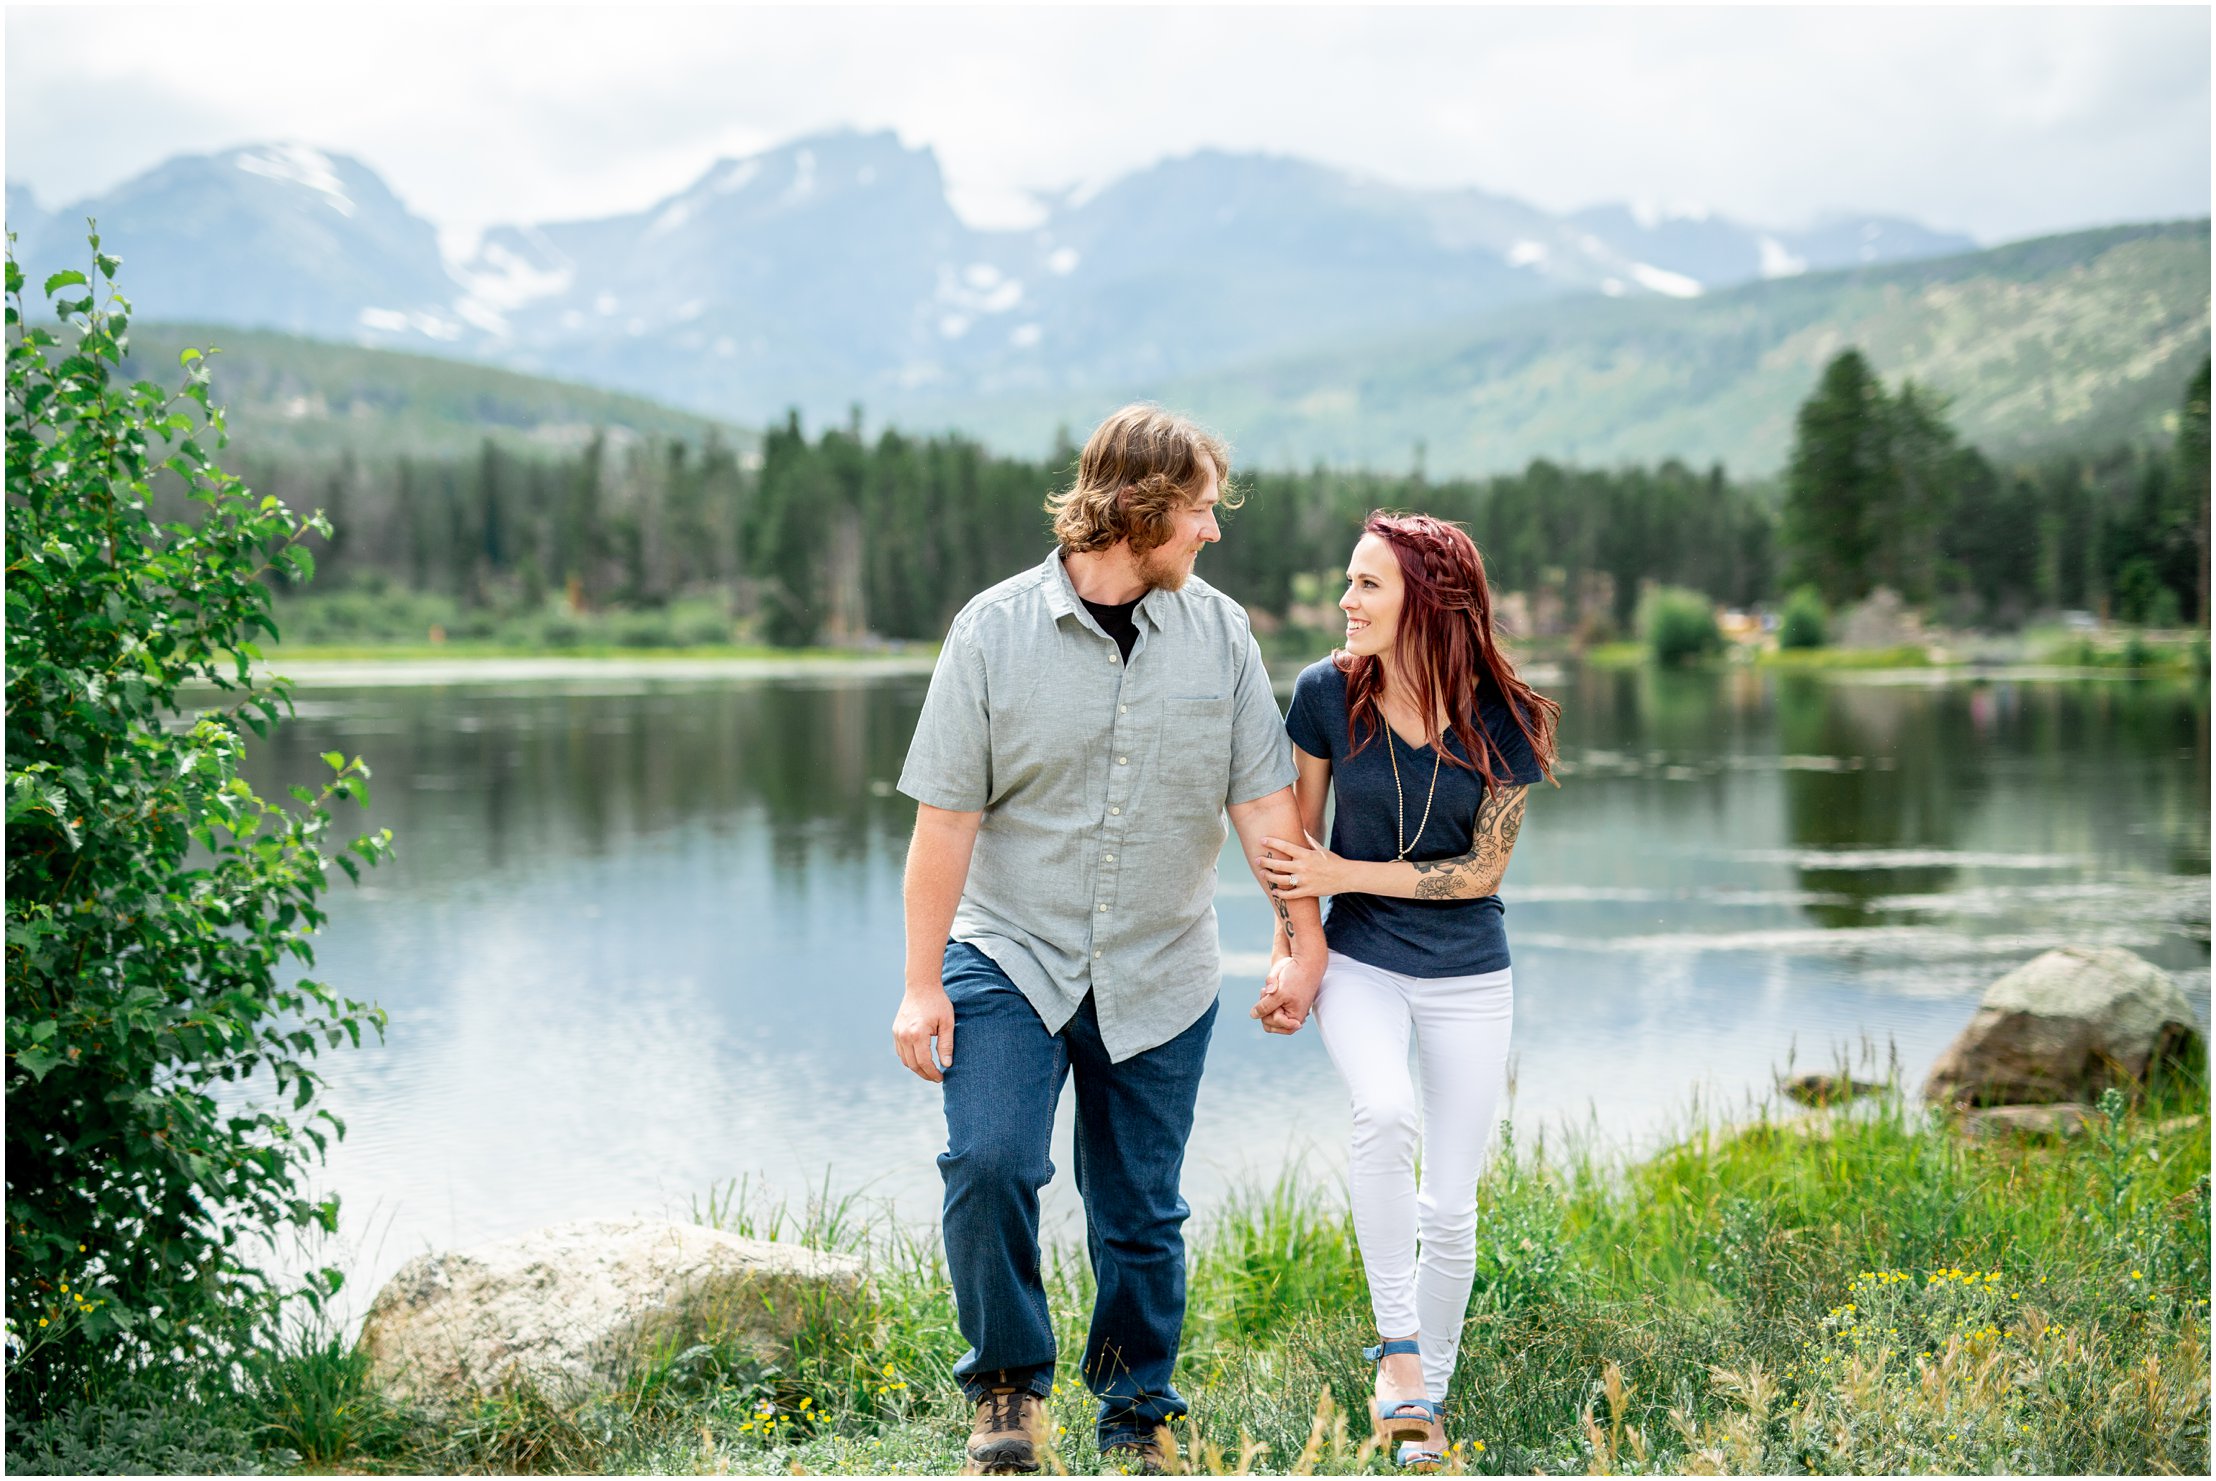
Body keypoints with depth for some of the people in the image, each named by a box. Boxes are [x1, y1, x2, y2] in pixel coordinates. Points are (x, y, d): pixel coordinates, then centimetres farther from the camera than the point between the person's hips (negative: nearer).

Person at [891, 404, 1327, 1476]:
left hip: (1158, 976, 2)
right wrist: (921, 983, -7)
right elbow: (947, 816, -6)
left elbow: (1262, 799, 5)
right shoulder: (996, 628, -6)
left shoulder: (1220, 633, 2)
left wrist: (1303, 938, 1)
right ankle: (1009, 1386, 5)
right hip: (1009, 955, -2)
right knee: (988, 1164, -18)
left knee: (1141, 1215, 7)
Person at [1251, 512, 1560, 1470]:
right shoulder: (1328, 692, -10)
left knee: (1451, 1208, 4)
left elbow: (1482, 869, -7)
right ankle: (1396, 1347, -19)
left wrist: (1343, 874, -14)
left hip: (1467, 977, 1)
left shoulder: (1502, 720, -12)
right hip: (1358, 961, 0)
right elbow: (1296, 841, 3)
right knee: (1384, 1113, -32)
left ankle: (1430, 1395, 24)